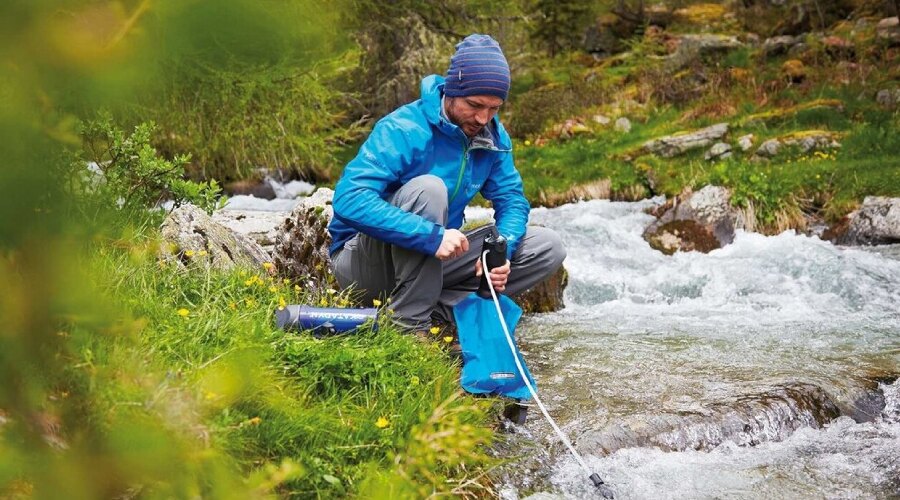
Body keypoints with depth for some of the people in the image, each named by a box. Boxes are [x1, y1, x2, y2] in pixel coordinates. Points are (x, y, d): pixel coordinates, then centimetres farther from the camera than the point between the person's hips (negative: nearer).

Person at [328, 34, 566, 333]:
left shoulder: (493, 137, -3)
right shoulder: (404, 130, -24)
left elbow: (512, 200, 1)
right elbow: (349, 200, -35)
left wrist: (500, 252, -22)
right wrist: (432, 236, -42)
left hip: (433, 264, 7)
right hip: (364, 261, -7)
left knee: (548, 248, -4)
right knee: (428, 188, -34)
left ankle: (440, 308, -15)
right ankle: (409, 321, -27)